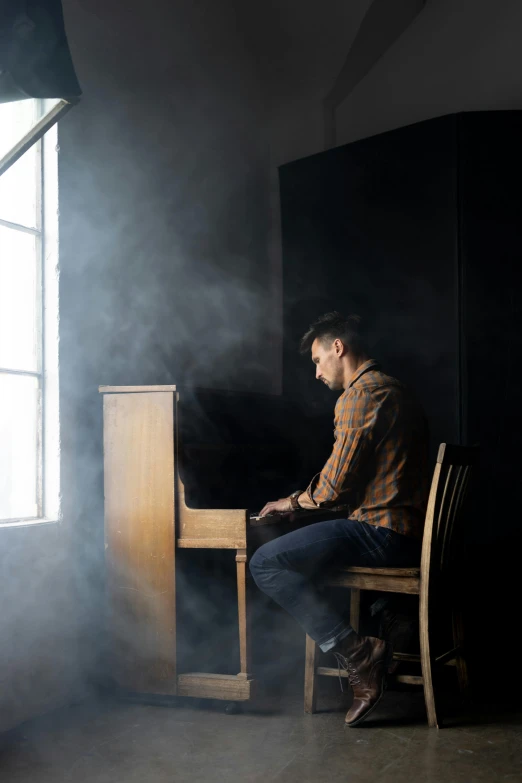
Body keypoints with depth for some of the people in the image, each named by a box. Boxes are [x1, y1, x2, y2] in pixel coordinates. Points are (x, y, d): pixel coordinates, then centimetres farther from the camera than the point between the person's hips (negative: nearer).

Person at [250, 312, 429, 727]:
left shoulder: (360, 396, -13)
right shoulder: (395, 390, 19)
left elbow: (335, 487, -16)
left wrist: (294, 501, 4)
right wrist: (305, 497, 26)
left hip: (383, 532, -11)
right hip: (411, 532, 11)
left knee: (266, 563, -14)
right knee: (295, 552, 26)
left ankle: (358, 653, -17)